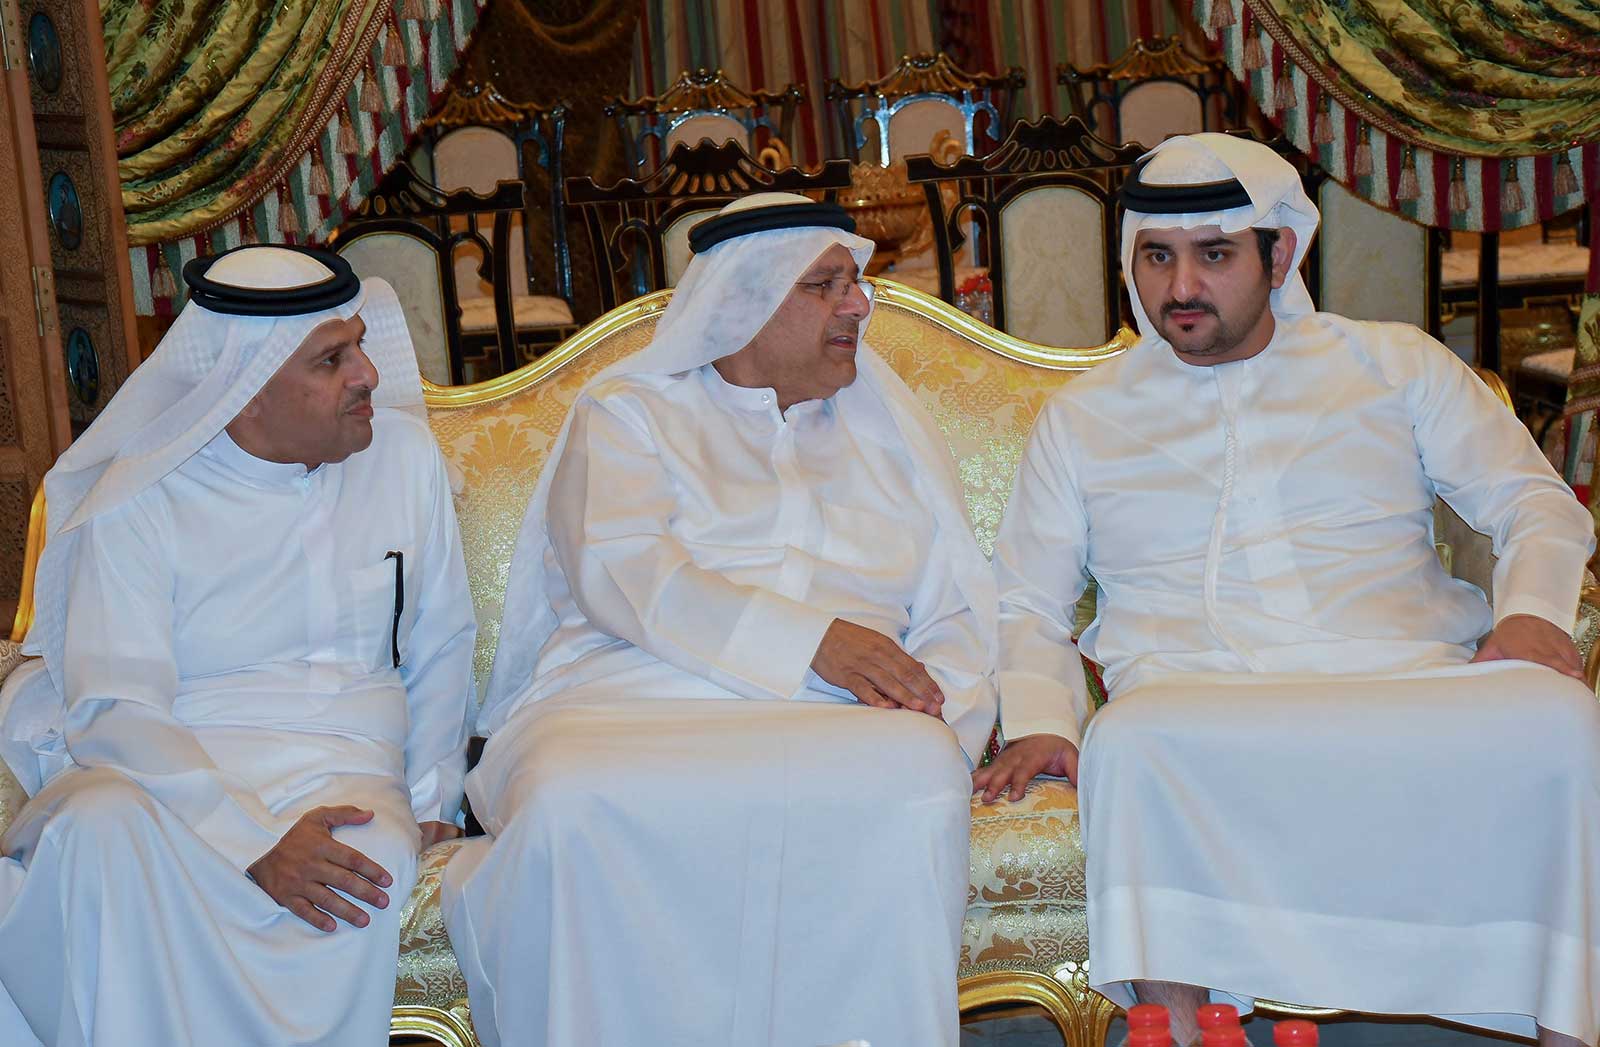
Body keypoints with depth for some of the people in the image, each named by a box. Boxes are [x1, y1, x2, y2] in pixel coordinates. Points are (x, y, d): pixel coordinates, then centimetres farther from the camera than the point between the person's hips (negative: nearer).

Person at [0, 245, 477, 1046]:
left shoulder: (402, 453, 7)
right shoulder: (138, 501, -5)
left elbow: (442, 647, 15)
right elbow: (114, 705, -15)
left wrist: (430, 802, 3)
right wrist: (258, 841, -28)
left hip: (344, 762, 2)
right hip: (168, 767, -1)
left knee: (373, 864, -35)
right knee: (103, 831, -37)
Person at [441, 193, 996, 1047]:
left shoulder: (890, 432, 29)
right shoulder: (630, 413, 17)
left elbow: (959, 612, 21)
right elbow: (619, 569, -3)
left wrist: (932, 701, -4)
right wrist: (812, 641, -14)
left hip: (835, 720, 2)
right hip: (634, 702, -2)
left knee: (919, 776, -34)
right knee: (570, 800, -37)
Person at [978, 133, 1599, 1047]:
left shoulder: (1394, 364, 20)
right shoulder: (1082, 419, 21)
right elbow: (1026, 604, 18)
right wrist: (1039, 722, -3)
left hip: (1406, 681, 1)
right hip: (1196, 702, 0)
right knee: (1132, 741, -37)